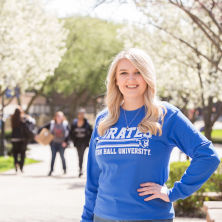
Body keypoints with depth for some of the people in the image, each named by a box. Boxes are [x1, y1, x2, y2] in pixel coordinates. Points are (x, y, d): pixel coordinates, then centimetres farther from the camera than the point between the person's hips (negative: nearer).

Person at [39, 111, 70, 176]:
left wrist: (65, 142, -12)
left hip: (62, 144, -1)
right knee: (53, 156, 3)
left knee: (62, 156, 1)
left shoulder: (65, 124, -5)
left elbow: (68, 134, -5)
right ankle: (51, 170, 9)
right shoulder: (52, 123, -1)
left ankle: (64, 169, 17)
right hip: (54, 143, 2)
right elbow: (43, 128, 2)